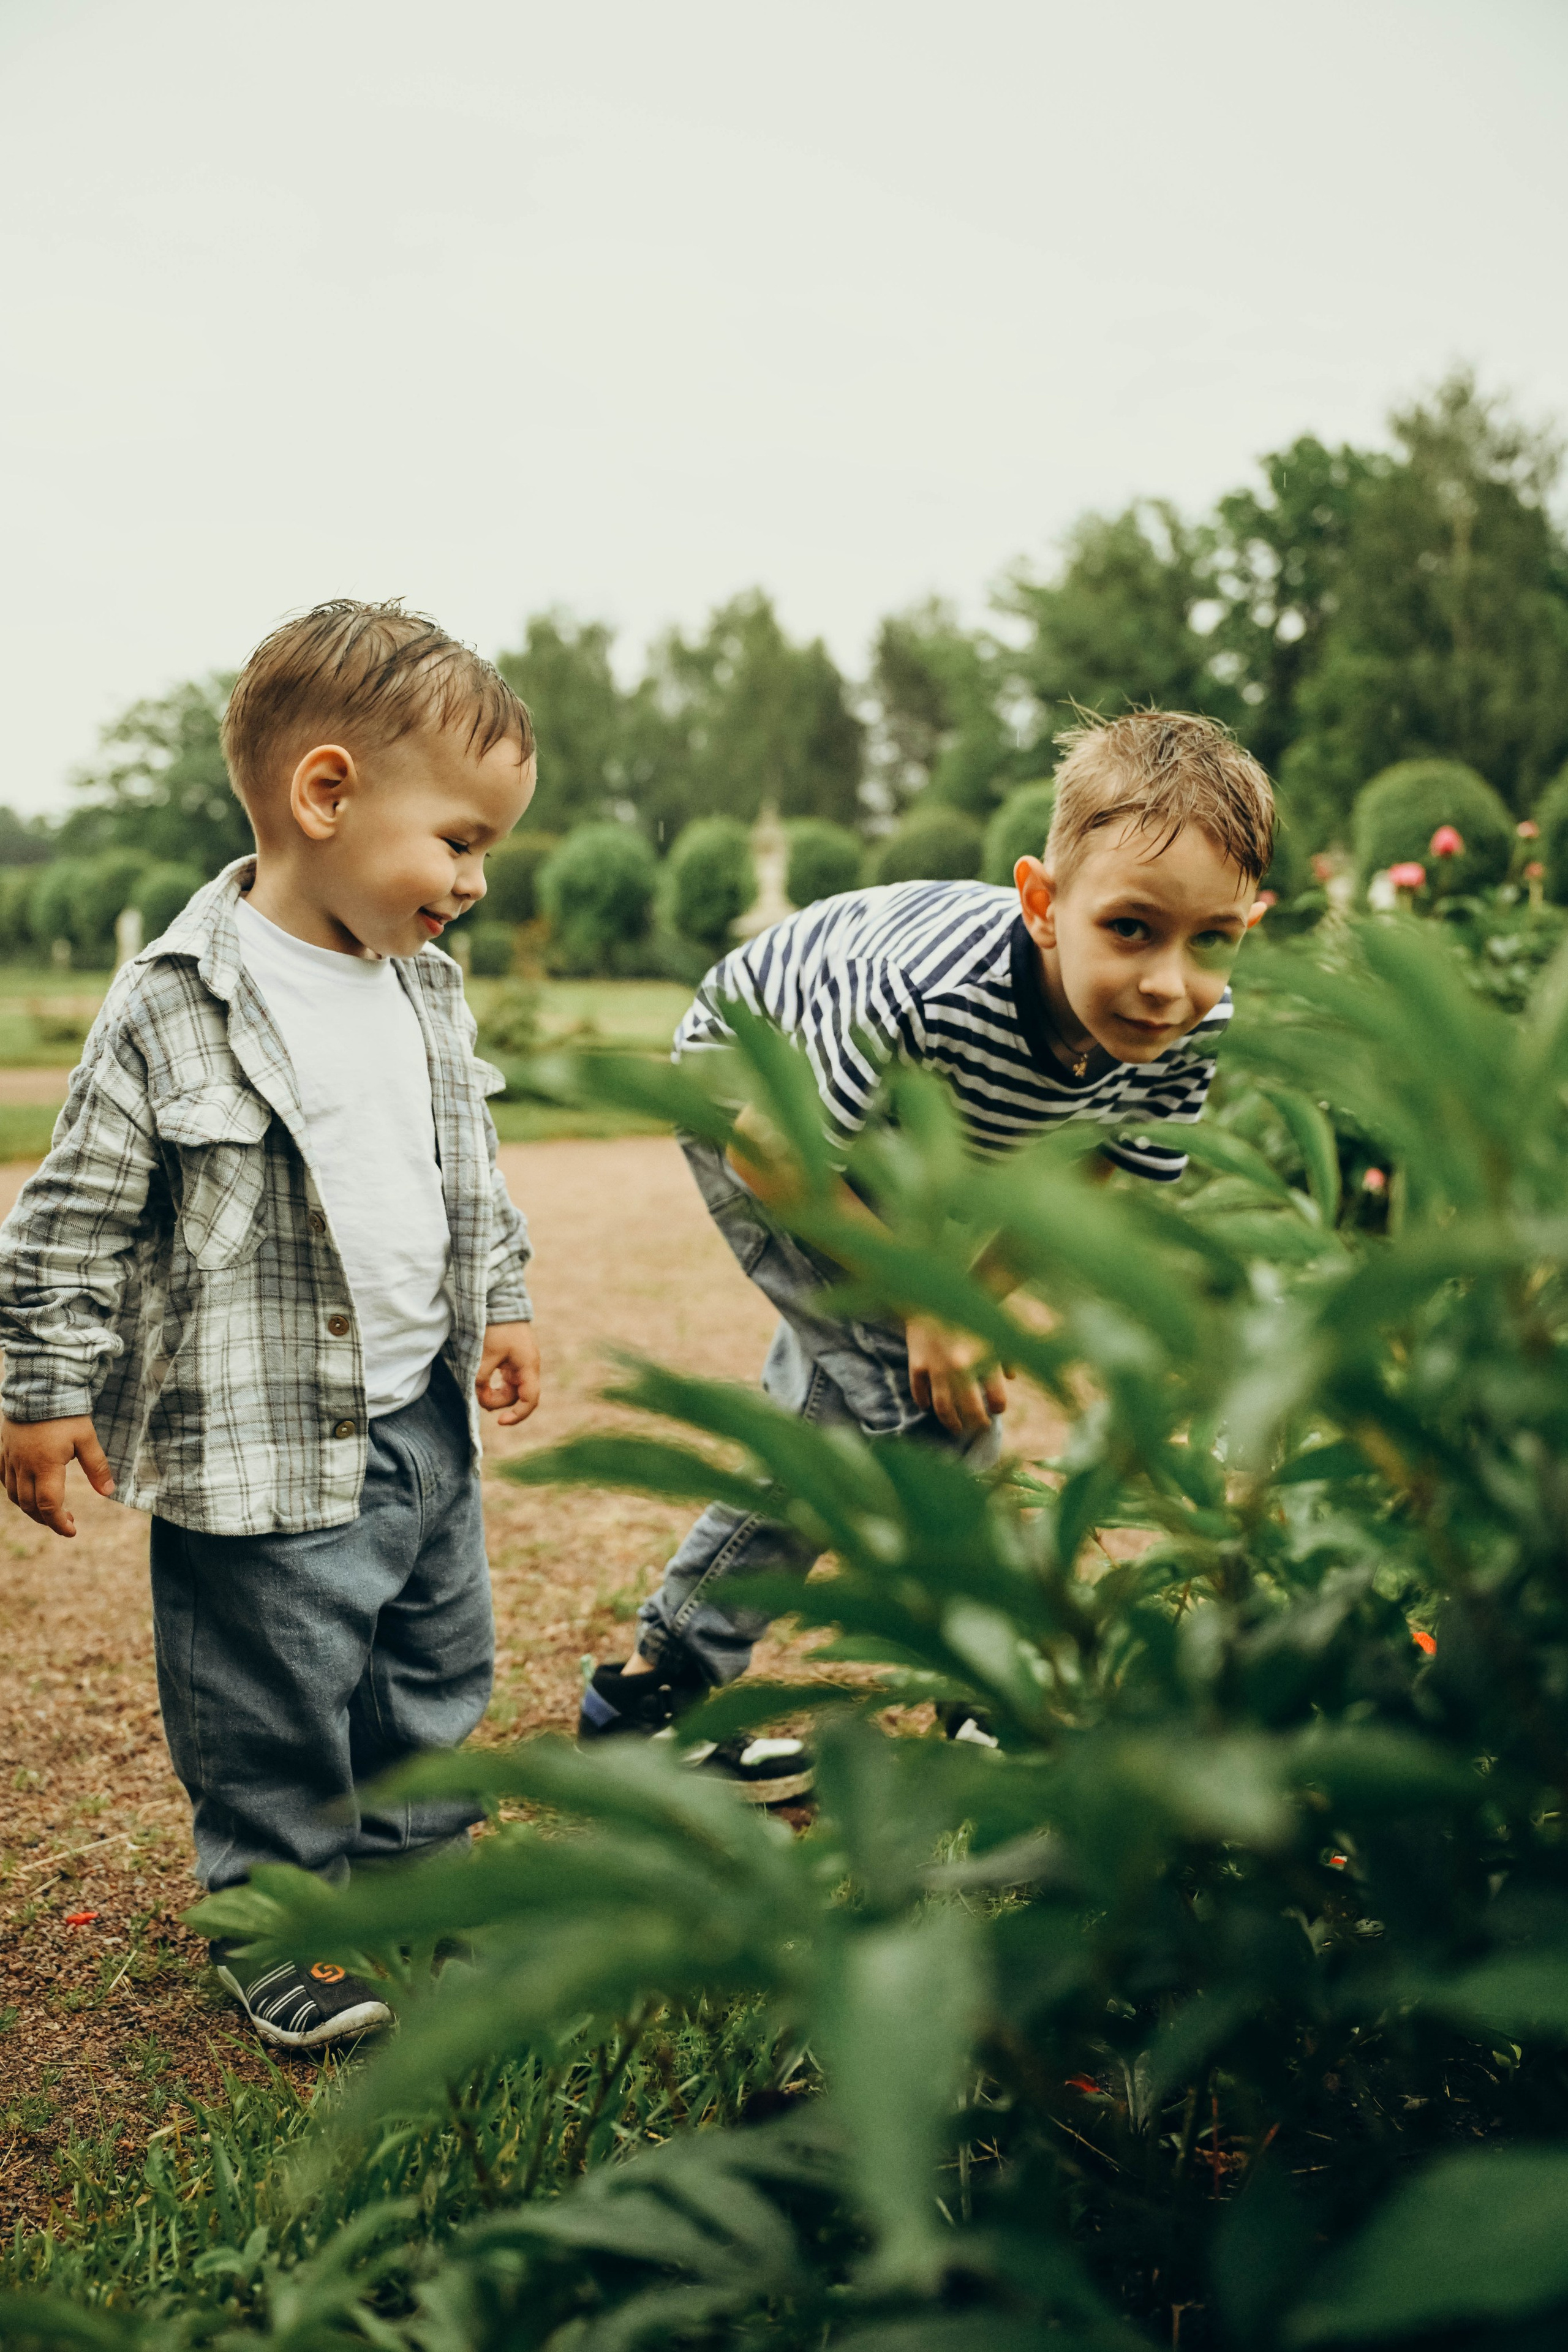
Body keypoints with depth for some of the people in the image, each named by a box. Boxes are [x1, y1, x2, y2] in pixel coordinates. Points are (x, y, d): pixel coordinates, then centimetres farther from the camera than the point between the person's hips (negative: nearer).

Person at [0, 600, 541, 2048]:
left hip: (426, 1423, 7)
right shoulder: (176, 1009, -18)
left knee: (438, 1668, 21)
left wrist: (501, 1305, 19)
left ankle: (417, 1871, 42)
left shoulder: (428, 989, 4)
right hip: (264, 1449, -7)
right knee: (277, 1707, 6)